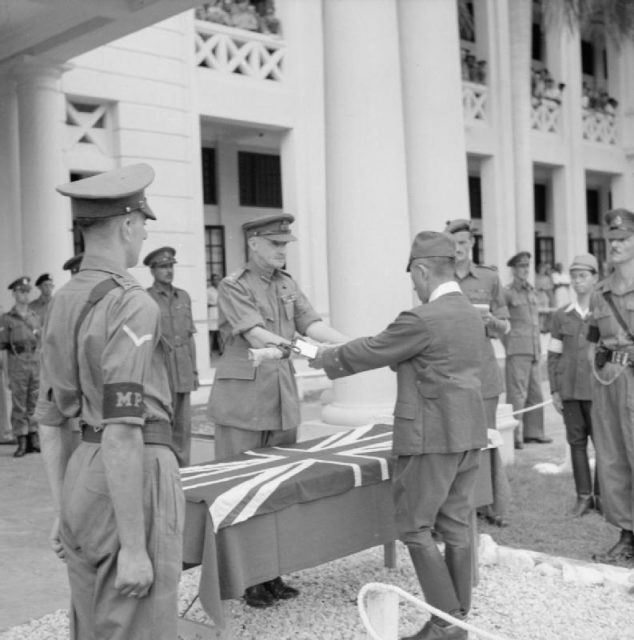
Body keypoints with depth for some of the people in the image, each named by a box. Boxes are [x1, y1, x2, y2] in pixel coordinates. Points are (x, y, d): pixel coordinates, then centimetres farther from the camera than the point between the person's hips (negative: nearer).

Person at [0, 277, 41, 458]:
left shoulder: (35, 317, 13)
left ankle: (33, 441, 11)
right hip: (17, 365, -4)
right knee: (19, 405, -2)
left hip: (36, 363, 4)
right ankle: (22, 444, 2)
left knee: (35, 404, 5)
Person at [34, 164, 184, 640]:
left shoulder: (63, 303, 12)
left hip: (84, 477, 9)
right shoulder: (131, 305, -16)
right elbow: (121, 433, -22)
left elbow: (51, 422, 15)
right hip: (133, 484, -9)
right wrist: (134, 548, -20)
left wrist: (65, 511, 22)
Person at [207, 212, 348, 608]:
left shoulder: (288, 285, 12)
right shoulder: (233, 287, -7)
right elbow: (256, 335, -20)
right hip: (242, 400, -6)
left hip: (283, 400, 6)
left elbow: (312, 324, -1)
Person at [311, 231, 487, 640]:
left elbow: (372, 352, -10)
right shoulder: (472, 315, 9)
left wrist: (325, 359, 6)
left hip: (431, 439, -8)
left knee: (415, 528, 2)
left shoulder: (422, 320, -18)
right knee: (455, 526, 12)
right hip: (469, 435, 8)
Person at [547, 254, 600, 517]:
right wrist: (554, 391, 3)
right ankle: (583, 497, 13)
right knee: (577, 442, 5)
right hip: (569, 389, 2)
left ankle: (602, 495, 12)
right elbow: (553, 355, 9)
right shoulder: (561, 316, 7)